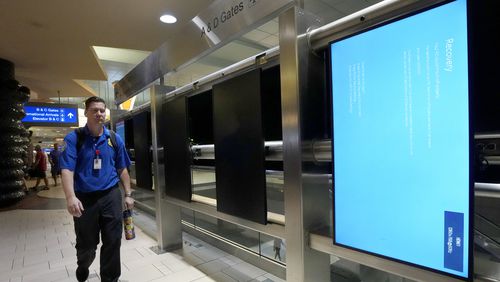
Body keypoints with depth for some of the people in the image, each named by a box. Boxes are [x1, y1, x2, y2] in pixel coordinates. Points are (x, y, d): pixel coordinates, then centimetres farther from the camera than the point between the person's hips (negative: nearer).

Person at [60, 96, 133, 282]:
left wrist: (128, 194, 5)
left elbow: (122, 169, 7)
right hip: (84, 198, -1)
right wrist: (71, 197, -27)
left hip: (111, 196, 2)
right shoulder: (73, 139, -5)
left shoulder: (114, 139, 2)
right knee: (86, 243, 16)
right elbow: (67, 170, -14)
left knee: (113, 242, 7)